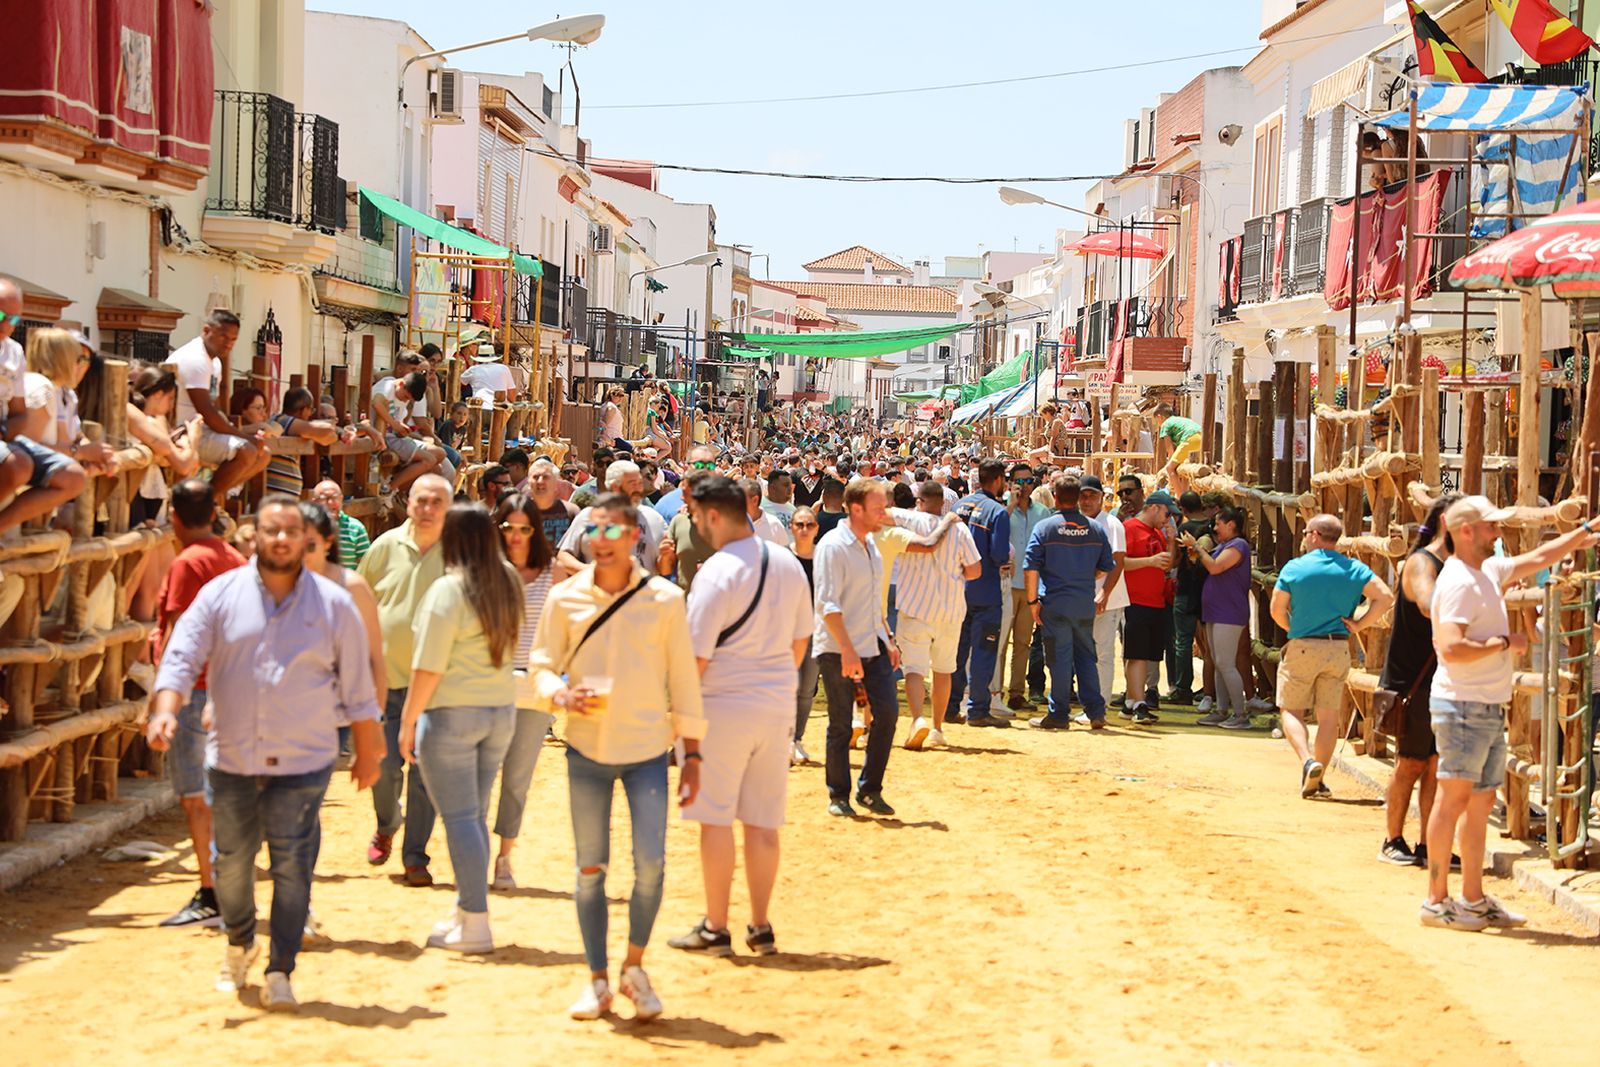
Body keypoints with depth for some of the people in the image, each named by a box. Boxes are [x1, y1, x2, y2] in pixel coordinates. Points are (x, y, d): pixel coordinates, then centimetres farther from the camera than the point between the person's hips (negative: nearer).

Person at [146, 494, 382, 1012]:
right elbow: (182, 658, -3)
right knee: (231, 862, 11)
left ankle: (280, 971, 3)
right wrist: (165, 711, -21)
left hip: (302, 762, -2)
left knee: (292, 866, -7)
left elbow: (356, 687, 7)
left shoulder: (334, 604, 1)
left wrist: (367, 752, 10)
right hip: (231, 758, 2)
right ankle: (239, 944, 37)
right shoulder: (221, 595, 1)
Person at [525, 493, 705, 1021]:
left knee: (651, 864, -8)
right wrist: (560, 695, -16)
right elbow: (540, 666, 7)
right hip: (587, 749, 1)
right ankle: (598, 981, 18)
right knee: (590, 868, 6)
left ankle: (634, 967, 14)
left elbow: (683, 678, 3)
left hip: (648, 748, -1)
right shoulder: (565, 597, 1)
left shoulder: (664, 598, -1)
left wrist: (692, 753, 2)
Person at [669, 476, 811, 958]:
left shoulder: (717, 572, -16)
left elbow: (697, 654, -15)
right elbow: (801, 638, 13)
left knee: (715, 818, 2)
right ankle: (761, 928, 16)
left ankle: (715, 928, 7)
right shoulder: (788, 564, 5)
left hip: (724, 706, -6)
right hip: (776, 709, 6)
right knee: (763, 821, 11)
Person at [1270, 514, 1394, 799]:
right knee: (1329, 715, 9)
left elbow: (1277, 610, -4)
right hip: (1339, 649, 3)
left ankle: (1307, 762, -17)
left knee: (1292, 710, 6)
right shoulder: (1354, 569, 1)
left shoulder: (1294, 567, -5)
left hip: (1301, 647, -3)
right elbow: (1385, 597, -8)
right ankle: (1317, 780, 11)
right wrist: (1358, 625, 0)